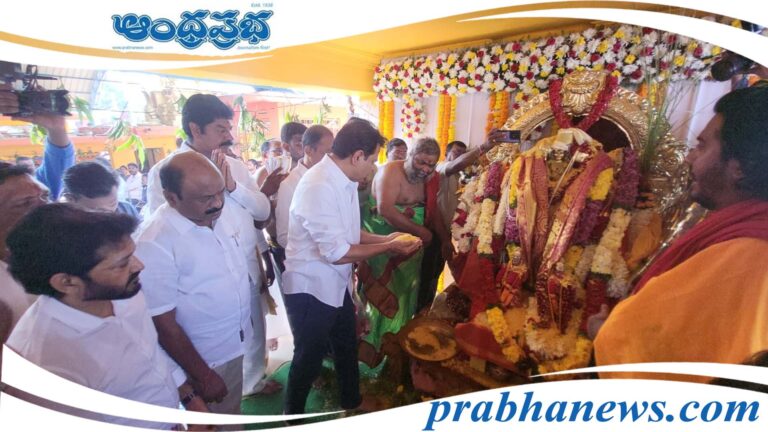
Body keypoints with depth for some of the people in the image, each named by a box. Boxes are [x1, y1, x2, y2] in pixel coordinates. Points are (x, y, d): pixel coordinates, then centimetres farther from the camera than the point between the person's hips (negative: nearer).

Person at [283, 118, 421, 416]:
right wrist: (388, 248, -18)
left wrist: (384, 238, 2)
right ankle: (294, 418, 41)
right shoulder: (319, 187, -27)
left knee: (347, 349, 25)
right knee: (309, 359, 13)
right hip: (311, 290, -8)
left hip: (336, 285, 9)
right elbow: (336, 252, -27)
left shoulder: (344, 181, 1)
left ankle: (352, 404, 50)